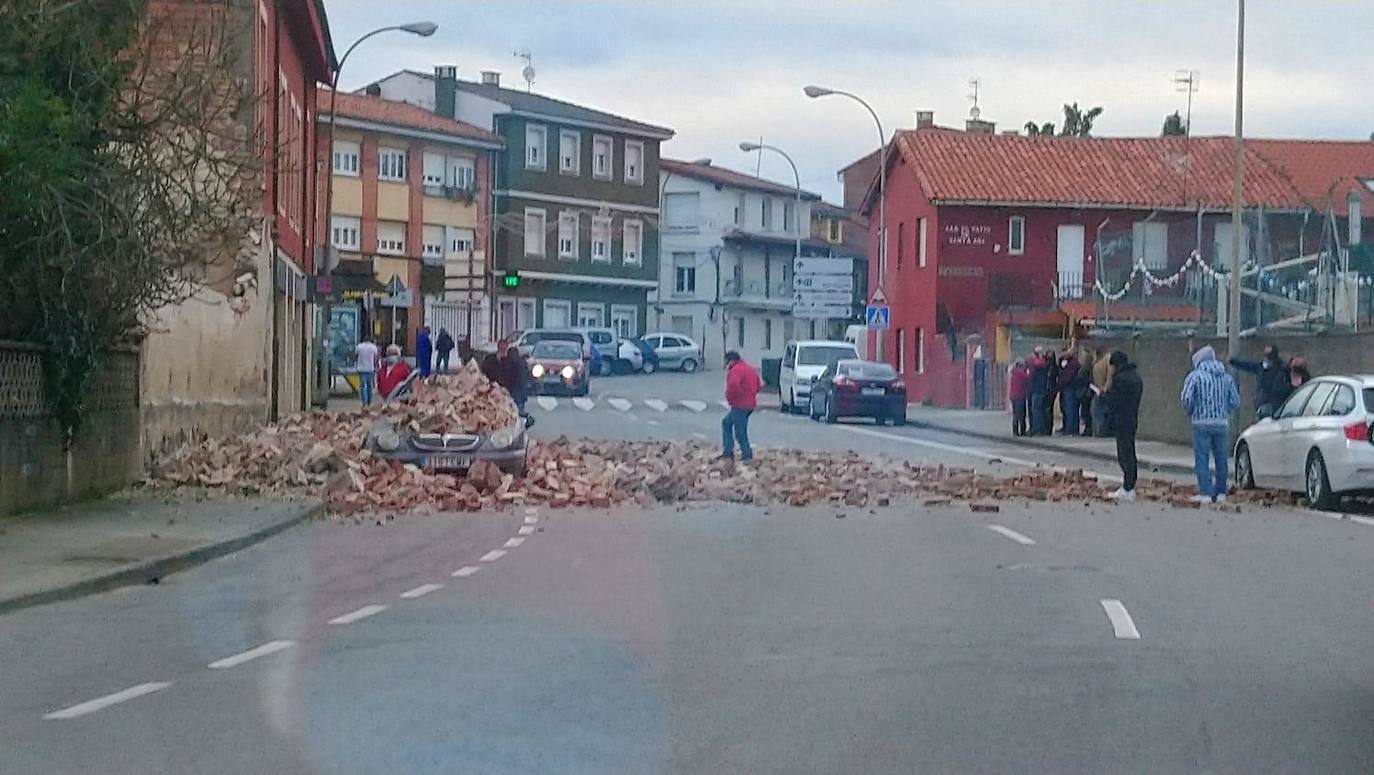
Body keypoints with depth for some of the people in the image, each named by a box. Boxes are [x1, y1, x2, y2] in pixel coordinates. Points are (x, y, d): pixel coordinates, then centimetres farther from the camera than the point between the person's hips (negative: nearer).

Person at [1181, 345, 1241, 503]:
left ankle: (1205, 493, -8)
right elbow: (1235, 401, 7)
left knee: (1201, 458, -2)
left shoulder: (1195, 376, -4)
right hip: (1222, 423, 4)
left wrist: (1190, 412, 5)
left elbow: (1186, 398, -13)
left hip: (1202, 423, -4)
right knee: (1221, 459, 11)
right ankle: (1220, 492, 14)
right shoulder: (1227, 377, 10)